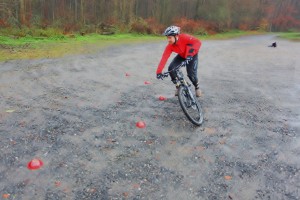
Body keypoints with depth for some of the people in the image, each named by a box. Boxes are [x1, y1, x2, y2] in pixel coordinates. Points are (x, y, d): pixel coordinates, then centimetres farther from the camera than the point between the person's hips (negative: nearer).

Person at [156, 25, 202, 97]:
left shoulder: (184, 37, -35)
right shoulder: (169, 46, -24)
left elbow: (198, 42, -40)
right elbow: (164, 57, -30)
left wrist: (190, 54, -49)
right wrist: (159, 71, -38)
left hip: (192, 55, -4)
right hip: (181, 56, 4)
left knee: (191, 73, -19)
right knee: (171, 68, -16)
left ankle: (197, 87, 14)